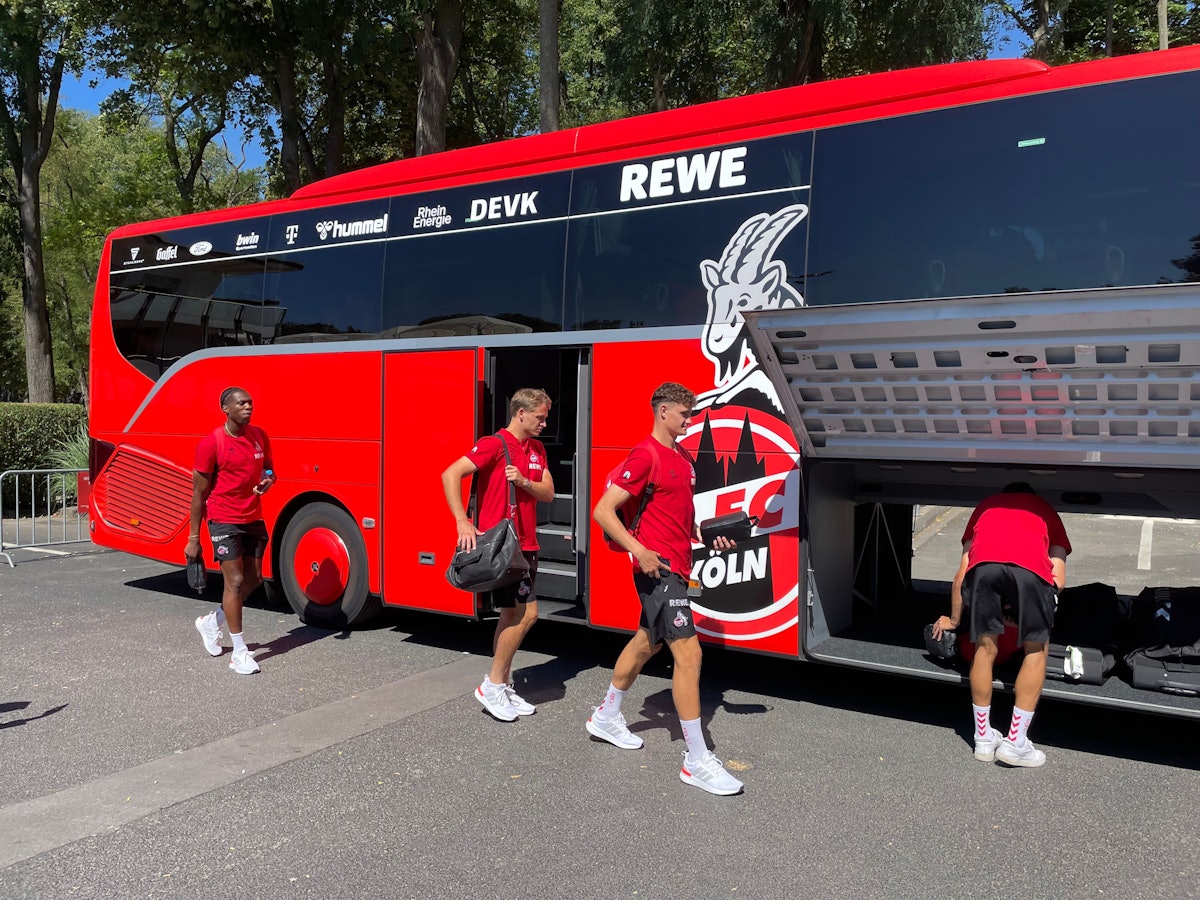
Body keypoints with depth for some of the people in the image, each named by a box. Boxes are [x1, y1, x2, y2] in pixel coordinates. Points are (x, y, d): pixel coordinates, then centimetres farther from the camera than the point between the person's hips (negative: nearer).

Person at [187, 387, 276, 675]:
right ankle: (239, 652, 4)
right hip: (224, 521, -6)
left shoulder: (260, 436, 4)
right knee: (235, 581, -6)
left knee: (253, 579, 12)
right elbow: (199, 492, -8)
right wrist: (193, 538, -7)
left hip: (254, 519, 6)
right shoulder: (211, 443, -13)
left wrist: (268, 481, -7)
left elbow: (268, 469, 20)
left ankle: (212, 623, 36)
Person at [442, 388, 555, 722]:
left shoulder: (536, 449, 12)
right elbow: (450, 475, -21)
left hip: (525, 544, 8)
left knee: (513, 615, 12)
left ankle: (501, 685, 23)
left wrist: (524, 482, -12)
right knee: (525, 614, -9)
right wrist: (463, 523, -28)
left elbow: (548, 492, 9)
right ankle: (493, 685, 4)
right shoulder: (494, 444, -12)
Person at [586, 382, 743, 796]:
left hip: (678, 567, 10)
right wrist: (639, 550, -24)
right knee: (689, 654, -11)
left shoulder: (683, 458, 15)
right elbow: (603, 511, -17)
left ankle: (606, 717, 40)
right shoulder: (645, 455, -13)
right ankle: (697, 761, -5)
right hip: (658, 568, -10)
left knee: (646, 642, 21)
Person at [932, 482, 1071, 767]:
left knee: (985, 648, 17)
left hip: (984, 565, 1)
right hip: (1030, 567, -1)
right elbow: (1058, 580, 25)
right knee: (1036, 650, 18)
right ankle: (1016, 742, 18)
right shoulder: (1045, 509, 38)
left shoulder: (986, 506, 41)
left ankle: (984, 738, 27)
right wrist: (1020, 609, 39)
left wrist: (953, 620, 46)